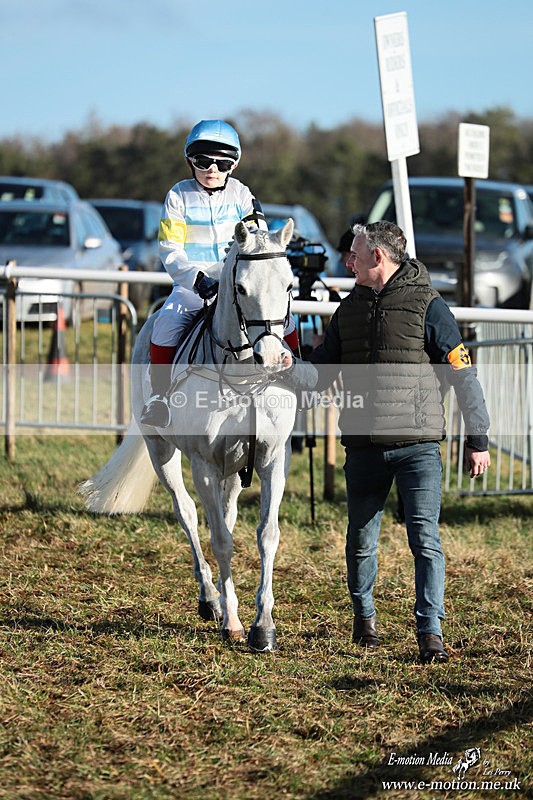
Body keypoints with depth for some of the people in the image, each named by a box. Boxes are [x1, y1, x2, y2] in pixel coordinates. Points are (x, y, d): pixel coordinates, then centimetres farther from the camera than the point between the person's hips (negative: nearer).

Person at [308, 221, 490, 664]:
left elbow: (464, 376, -3)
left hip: (418, 444, -5)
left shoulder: (428, 306, -5)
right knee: (361, 540, 12)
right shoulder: (350, 309, 11)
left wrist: (478, 440, -4)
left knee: (425, 538, -11)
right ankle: (364, 616, 33)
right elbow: (321, 368, 18)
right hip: (364, 445, 5)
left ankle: (431, 634, -8)